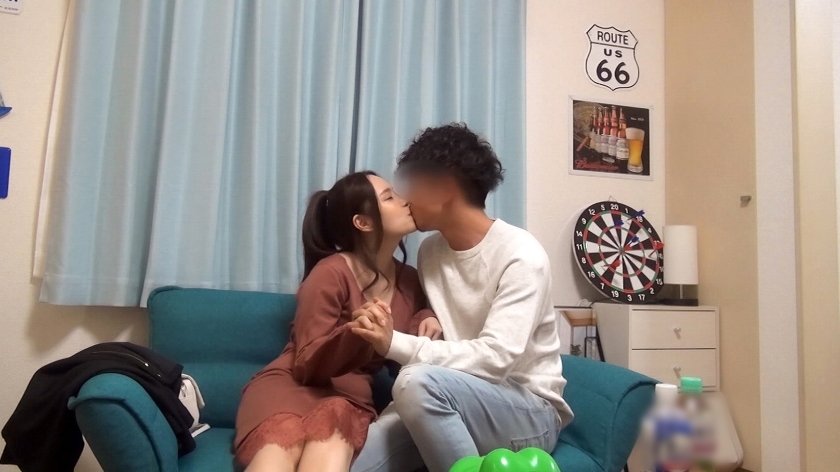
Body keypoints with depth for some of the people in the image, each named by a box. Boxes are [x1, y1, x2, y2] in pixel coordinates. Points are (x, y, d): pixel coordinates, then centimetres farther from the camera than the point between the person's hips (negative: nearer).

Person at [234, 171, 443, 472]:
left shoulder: (410, 282, 9)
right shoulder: (331, 272, -10)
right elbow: (307, 365, -10)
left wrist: (426, 321, -1)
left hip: (348, 396, 4)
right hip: (291, 384, -4)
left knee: (332, 447, -37)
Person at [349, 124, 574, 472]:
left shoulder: (521, 255, -16)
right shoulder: (429, 252, 6)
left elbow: (495, 358, -25)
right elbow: (434, 334, 8)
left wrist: (395, 344, -29)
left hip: (530, 412, -4)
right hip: (456, 404, 5)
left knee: (419, 383, -33)